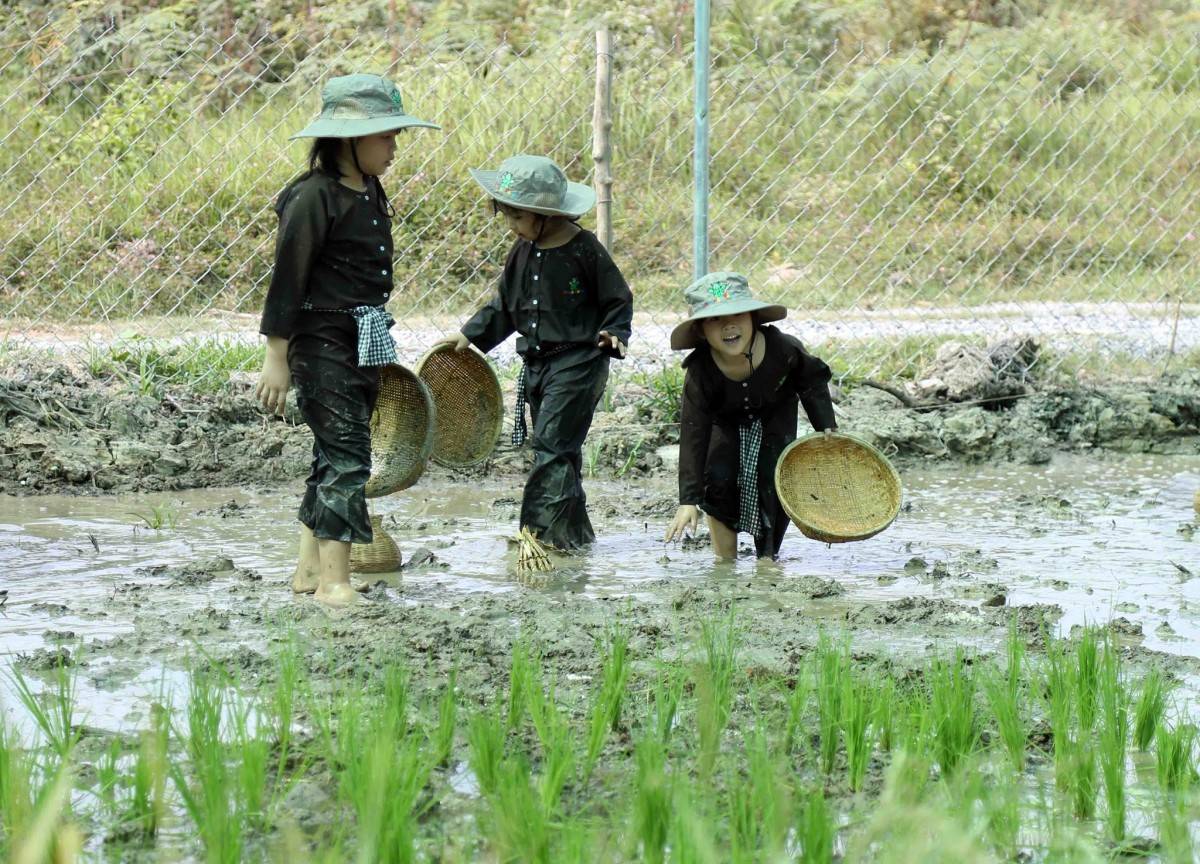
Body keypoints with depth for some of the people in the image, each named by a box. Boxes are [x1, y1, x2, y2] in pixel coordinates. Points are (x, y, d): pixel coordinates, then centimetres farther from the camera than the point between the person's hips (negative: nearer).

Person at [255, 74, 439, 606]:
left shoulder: (371, 192, 11)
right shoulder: (314, 197, -15)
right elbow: (287, 279, -15)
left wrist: (378, 352, 25)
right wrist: (276, 357, -15)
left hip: (365, 343, 9)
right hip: (322, 341, -9)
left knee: (335, 456, 14)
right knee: (345, 456, -12)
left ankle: (309, 569, 23)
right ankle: (334, 582, -12)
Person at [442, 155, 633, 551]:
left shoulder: (584, 249, -10)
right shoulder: (523, 251, 9)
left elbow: (618, 299, -4)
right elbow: (504, 305, 19)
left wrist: (615, 333, -20)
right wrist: (471, 334, 12)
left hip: (577, 361, -7)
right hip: (536, 363, 7)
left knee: (551, 445, -14)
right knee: (559, 450, 10)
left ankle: (544, 527, -16)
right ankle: (575, 531, 17)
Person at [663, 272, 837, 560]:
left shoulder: (783, 348, -35)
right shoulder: (700, 371, -36)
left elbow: (812, 381, -10)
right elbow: (692, 437, -34)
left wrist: (827, 428, -12)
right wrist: (688, 501, -38)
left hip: (775, 416, 1)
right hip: (726, 424, -1)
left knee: (773, 481, -12)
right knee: (718, 479, -17)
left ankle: (768, 555, 8)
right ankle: (725, 562, 0)